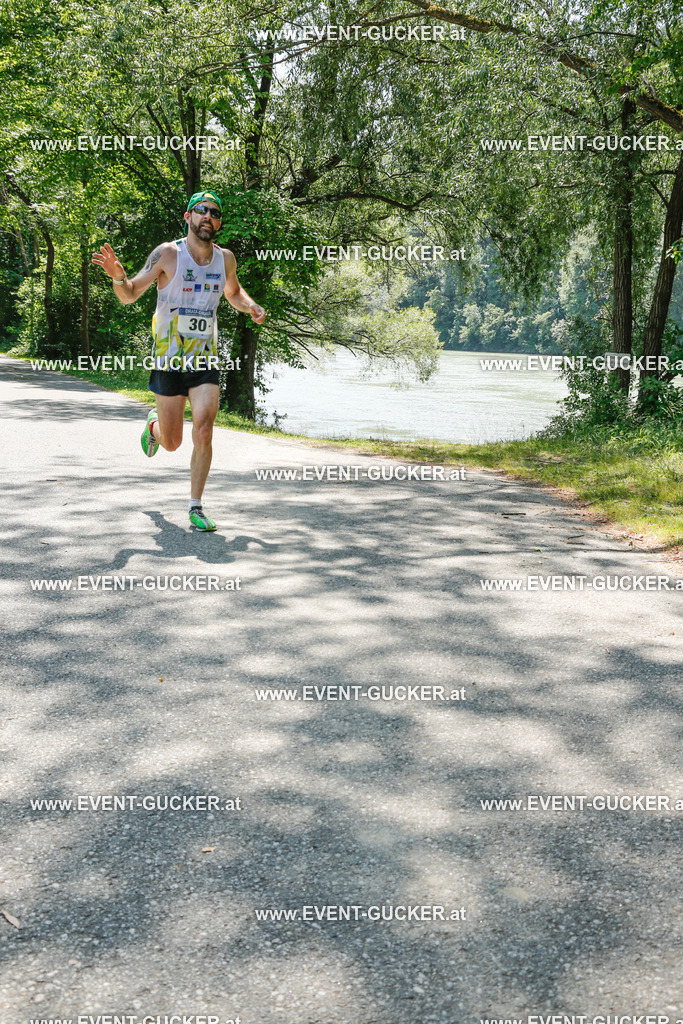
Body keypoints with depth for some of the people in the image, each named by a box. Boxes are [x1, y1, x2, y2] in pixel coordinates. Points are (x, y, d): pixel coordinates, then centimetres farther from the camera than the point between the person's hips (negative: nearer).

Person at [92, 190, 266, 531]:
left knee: (203, 433, -15)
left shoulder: (225, 258, 5)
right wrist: (117, 276, -28)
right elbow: (128, 296, -6)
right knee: (172, 443, 7)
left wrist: (251, 307, 5)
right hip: (169, 362, -2)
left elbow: (233, 293, 26)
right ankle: (153, 425, 45)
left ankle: (196, 507, -2)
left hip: (205, 362, 2)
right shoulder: (167, 254, -9)